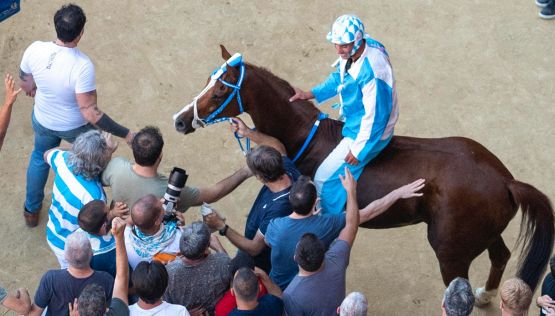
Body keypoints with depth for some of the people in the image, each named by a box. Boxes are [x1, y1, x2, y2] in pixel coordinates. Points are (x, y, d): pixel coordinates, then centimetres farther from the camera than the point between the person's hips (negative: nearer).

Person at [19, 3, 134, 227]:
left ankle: (31, 211, 51)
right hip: (75, 127, -3)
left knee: (39, 157, 34)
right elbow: (90, 112, -35)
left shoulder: (35, 49, -26)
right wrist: (125, 134, -28)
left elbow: (26, 85, -6)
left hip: (43, 121, 4)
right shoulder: (82, 66, -39)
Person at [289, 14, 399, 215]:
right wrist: (309, 95, 6)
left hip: (370, 130, -10)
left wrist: (359, 150, -20)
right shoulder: (353, 50, -10)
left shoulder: (372, 72, -38)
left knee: (325, 178, -6)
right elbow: (338, 79, 11)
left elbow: (375, 117, -29)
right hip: (352, 120, 10)